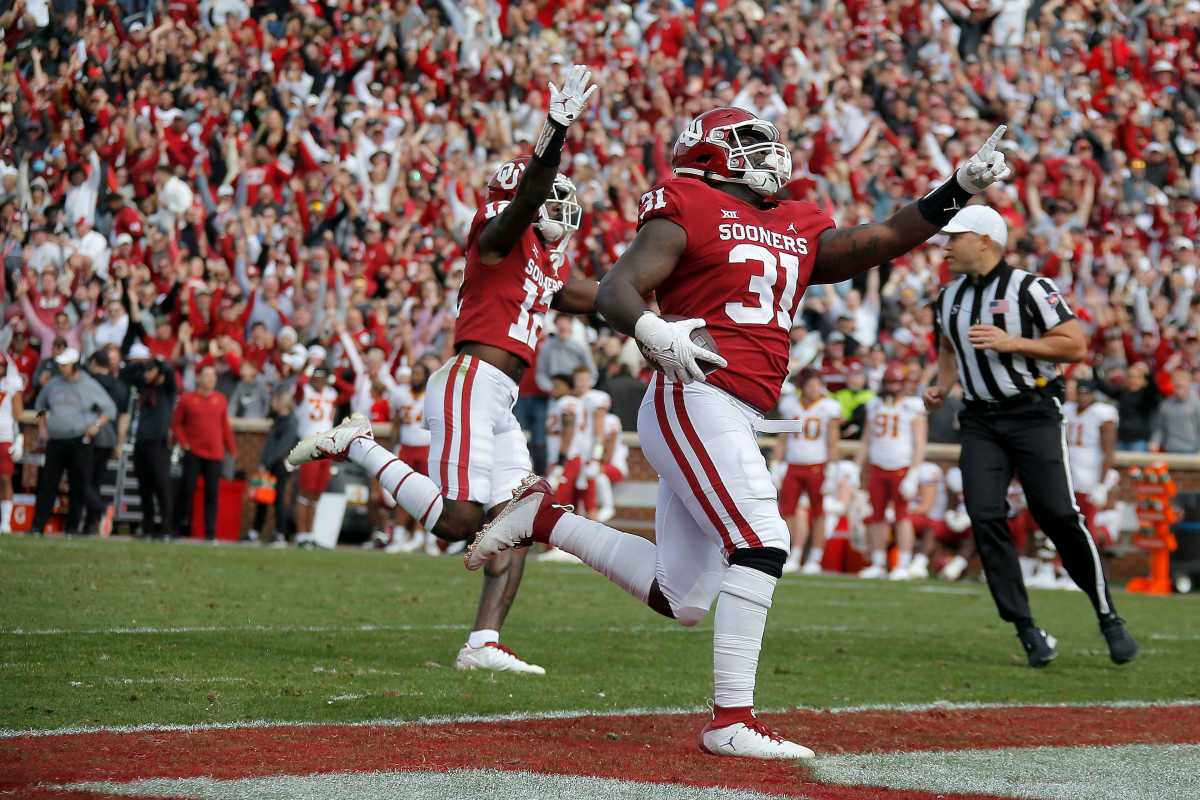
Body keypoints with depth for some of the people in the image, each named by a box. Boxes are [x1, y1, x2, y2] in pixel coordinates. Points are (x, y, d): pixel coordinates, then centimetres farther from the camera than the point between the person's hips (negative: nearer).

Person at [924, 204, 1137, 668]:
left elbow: (1075, 347, -12)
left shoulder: (1030, 289, -9)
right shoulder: (949, 298, 12)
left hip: (1034, 415, -5)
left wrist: (1012, 343, -19)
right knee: (985, 517, -10)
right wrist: (942, 387, 11)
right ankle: (1027, 631, -4)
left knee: (1059, 516, -11)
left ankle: (1108, 617, 5)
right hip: (980, 423, 5)